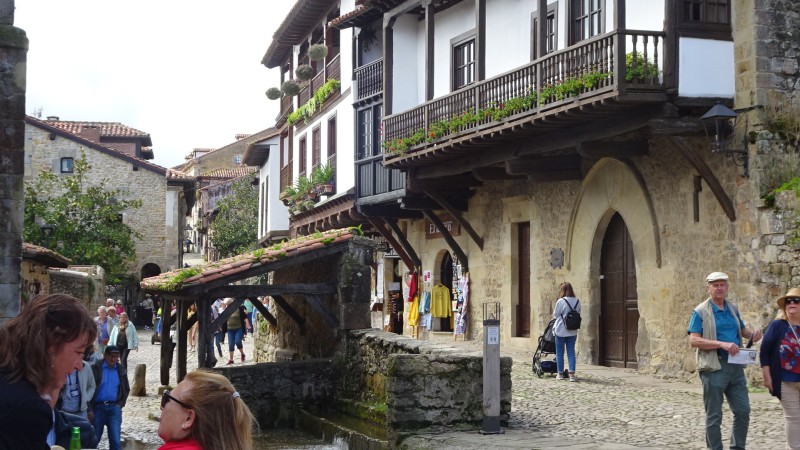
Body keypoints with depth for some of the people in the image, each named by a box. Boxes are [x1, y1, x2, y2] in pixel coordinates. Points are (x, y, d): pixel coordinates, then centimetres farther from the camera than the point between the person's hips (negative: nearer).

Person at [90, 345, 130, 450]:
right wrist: (89, 409, -8)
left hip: (114, 408, 2)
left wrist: (121, 404, 6)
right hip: (98, 407, -2)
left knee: (115, 440, -5)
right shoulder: (96, 368, -4)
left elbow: (126, 389, 19)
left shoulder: (121, 369, 8)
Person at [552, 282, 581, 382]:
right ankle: (572, 374, -3)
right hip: (573, 331, 4)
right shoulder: (577, 301, 0)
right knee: (571, 352, 6)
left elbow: (555, 315, -6)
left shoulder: (560, 301, -14)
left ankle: (560, 373, 14)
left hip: (560, 331, -4)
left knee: (559, 353, 8)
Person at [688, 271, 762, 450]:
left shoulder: (733, 308, 13)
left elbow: (741, 329, 27)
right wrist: (722, 344, -23)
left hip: (735, 367, 6)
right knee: (714, 416, 2)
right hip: (714, 368, -6)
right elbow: (693, 341, -14)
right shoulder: (701, 312, -6)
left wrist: (752, 333, 3)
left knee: (743, 411, 8)